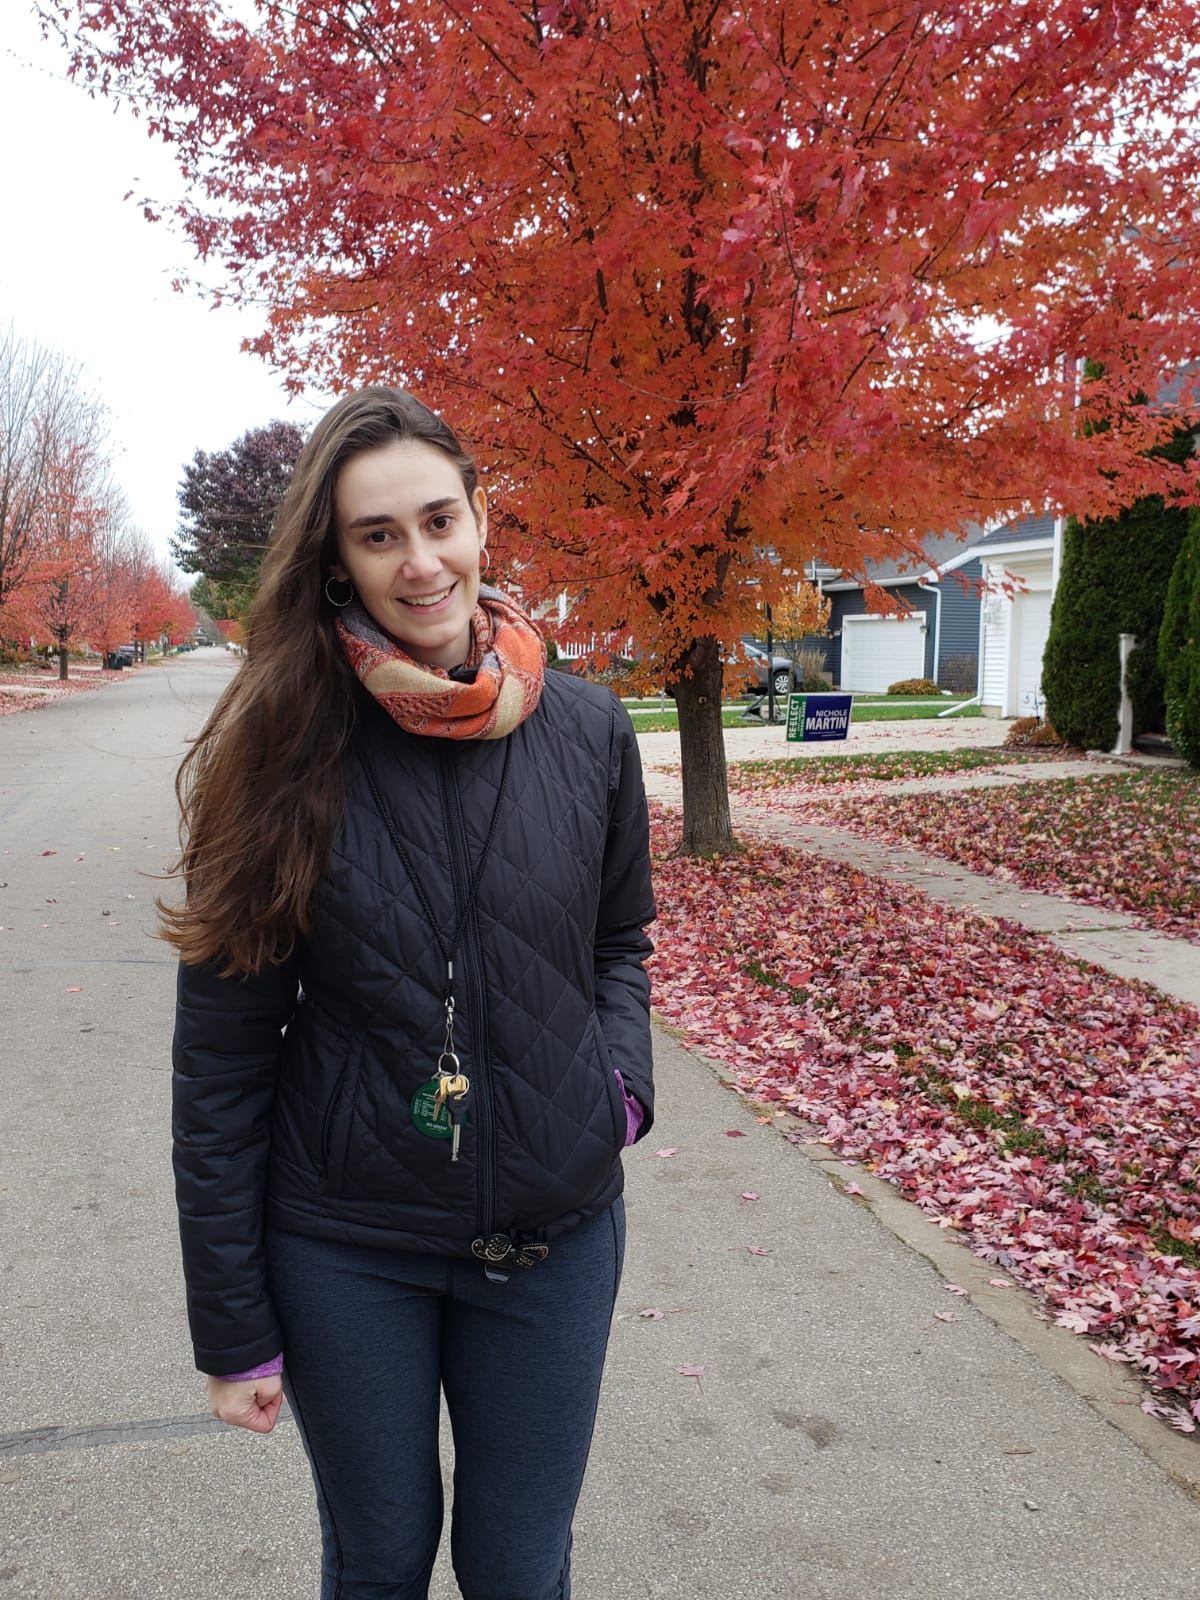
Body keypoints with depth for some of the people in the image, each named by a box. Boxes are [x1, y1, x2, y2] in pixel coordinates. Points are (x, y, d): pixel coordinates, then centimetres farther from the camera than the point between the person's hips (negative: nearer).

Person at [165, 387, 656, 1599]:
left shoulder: (586, 730, -6)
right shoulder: (284, 748, -13)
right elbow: (221, 1052, -9)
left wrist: (622, 1081, -8)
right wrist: (232, 1326, -6)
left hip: (553, 1237, 2)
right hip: (345, 1249, -1)